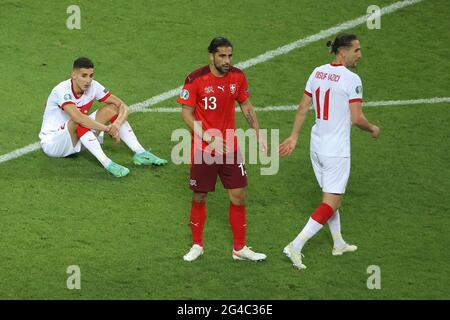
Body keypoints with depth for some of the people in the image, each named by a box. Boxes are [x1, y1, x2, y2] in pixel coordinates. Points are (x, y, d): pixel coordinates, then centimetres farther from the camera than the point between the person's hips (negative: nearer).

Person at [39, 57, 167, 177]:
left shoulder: (93, 86, -8)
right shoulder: (63, 90, -26)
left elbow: (123, 106, -8)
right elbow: (77, 117, -43)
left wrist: (117, 124, -29)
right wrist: (107, 129, -40)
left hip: (76, 141, 7)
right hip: (52, 142, -7)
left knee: (111, 108, -6)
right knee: (78, 122, -37)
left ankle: (140, 153, -13)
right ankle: (107, 163, -44)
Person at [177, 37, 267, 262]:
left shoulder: (237, 77, -1)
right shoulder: (196, 79, -14)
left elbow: (246, 106, 13)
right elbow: (187, 113, -12)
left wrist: (258, 133, 6)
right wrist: (209, 138, -20)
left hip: (230, 148, 4)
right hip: (202, 150, -3)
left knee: (239, 196, 3)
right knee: (199, 197, 8)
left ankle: (239, 248, 15)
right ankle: (197, 245, 25)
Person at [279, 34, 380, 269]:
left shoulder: (318, 72, 4)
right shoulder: (351, 79, -17)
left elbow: (303, 108, 7)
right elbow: (356, 118, -17)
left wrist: (293, 137, 14)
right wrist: (372, 129, 3)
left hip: (317, 145, 8)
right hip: (337, 150, -8)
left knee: (331, 195, 22)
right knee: (331, 203, -2)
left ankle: (338, 244, 35)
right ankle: (296, 246, -11)